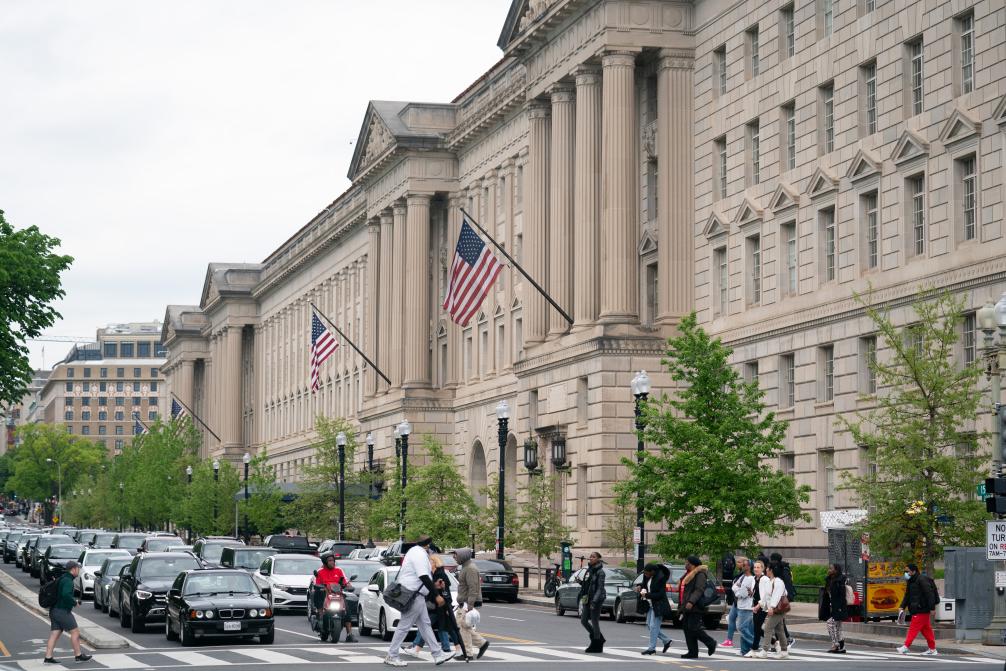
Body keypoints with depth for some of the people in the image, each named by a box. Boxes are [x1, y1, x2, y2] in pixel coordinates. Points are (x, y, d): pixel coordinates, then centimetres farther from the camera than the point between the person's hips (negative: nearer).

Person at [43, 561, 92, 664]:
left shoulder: (61, 579, 16)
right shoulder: (68, 581, -15)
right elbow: (66, 594, -30)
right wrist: (74, 603, -16)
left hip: (55, 611, 9)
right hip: (63, 611, -9)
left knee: (54, 634, 6)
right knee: (75, 632, 0)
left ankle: (48, 657, 2)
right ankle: (78, 655, 6)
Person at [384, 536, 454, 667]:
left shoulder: (415, 551, 17)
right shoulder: (420, 554, -16)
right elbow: (424, 577, -24)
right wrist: (437, 595, -24)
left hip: (416, 596, 11)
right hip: (414, 596, -11)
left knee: (425, 625, 11)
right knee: (404, 626, -5)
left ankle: (438, 655, 14)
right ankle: (391, 656, 0)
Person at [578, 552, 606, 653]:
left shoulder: (600, 572, -11)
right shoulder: (589, 570, 12)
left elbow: (600, 588, -17)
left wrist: (595, 601, -24)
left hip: (596, 600, -9)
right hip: (587, 599, 9)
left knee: (594, 622, -3)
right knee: (583, 621, 10)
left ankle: (597, 646, 7)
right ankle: (599, 639, 25)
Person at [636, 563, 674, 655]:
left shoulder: (660, 578, -21)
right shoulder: (647, 577, 4)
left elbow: (660, 594, -21)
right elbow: (644, 583, 23)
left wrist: (646, 595, -23)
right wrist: (640, 586, 0)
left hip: (658, 606, -9)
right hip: (651, 605, 9)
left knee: (653, 626, -7)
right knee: (649, 625, 12)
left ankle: (652, 648, -1)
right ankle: (666, 641, 23)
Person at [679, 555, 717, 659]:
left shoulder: (700, 575, -11)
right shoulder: (688, 574, 20)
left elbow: (699, 590, -22)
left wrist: (691, 602, -32)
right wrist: (681, 606, 24)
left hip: (694, 608, -10)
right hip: (687, 608, 10)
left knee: (693, 628, -13)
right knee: (687, 629, 6)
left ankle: (711, 643, 3)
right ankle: (692, 652, 9)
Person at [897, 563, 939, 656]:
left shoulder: (922, 580, -14)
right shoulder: (911, 582, 17)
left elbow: (929, 594, -18)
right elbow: (907, 596, 20)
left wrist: (932, 608, -20)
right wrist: (903, 607, 8)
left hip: (921, 610, -10)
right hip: (916, 610, 10)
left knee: (914, 628, -10)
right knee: (926, 629, 11)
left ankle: (906, 647, -12)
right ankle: (932, 649, 14)